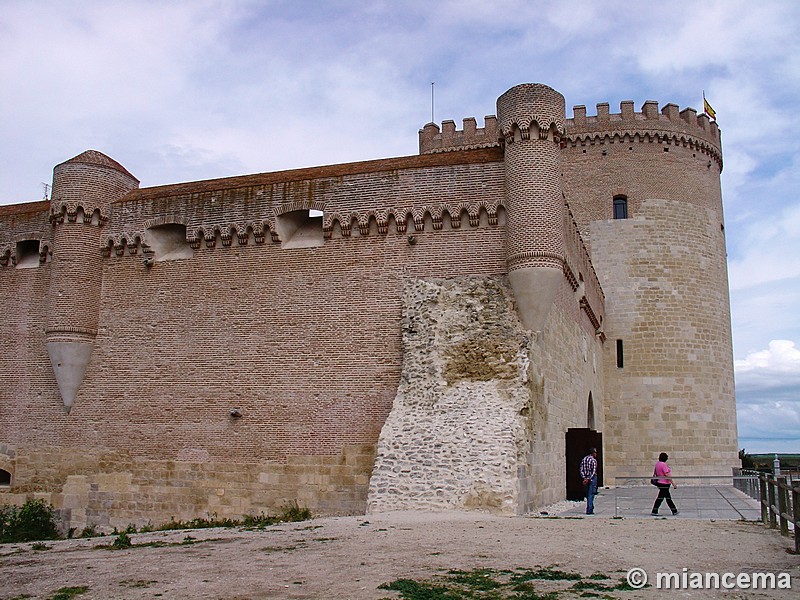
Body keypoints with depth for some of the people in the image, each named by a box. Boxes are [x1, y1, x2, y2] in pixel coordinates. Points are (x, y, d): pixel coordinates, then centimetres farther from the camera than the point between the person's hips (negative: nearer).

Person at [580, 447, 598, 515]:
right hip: (592, 478, -6)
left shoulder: (584, 459, 9)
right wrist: (588, 479, -16)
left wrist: (584, 478, -4)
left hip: (585, 478, 6)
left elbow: (581, 470, 3)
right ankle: (589, 510, -6)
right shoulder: (594, 460, -9)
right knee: (591, 494, -3)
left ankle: (590, 508, 23)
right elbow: (593, 471, -16)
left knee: (588, 494, 15)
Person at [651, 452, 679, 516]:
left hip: (660, 482, 10)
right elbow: (667, 475, -20)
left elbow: (654, 473, 16)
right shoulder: (663, 464, -18)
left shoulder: (657, 464, 10)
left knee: (668, 497, 15)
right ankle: (654, 512, -3)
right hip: (664, 484, -10)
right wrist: (673, 483, -16)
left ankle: (674, 511, 23)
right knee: (660, 497, -5)